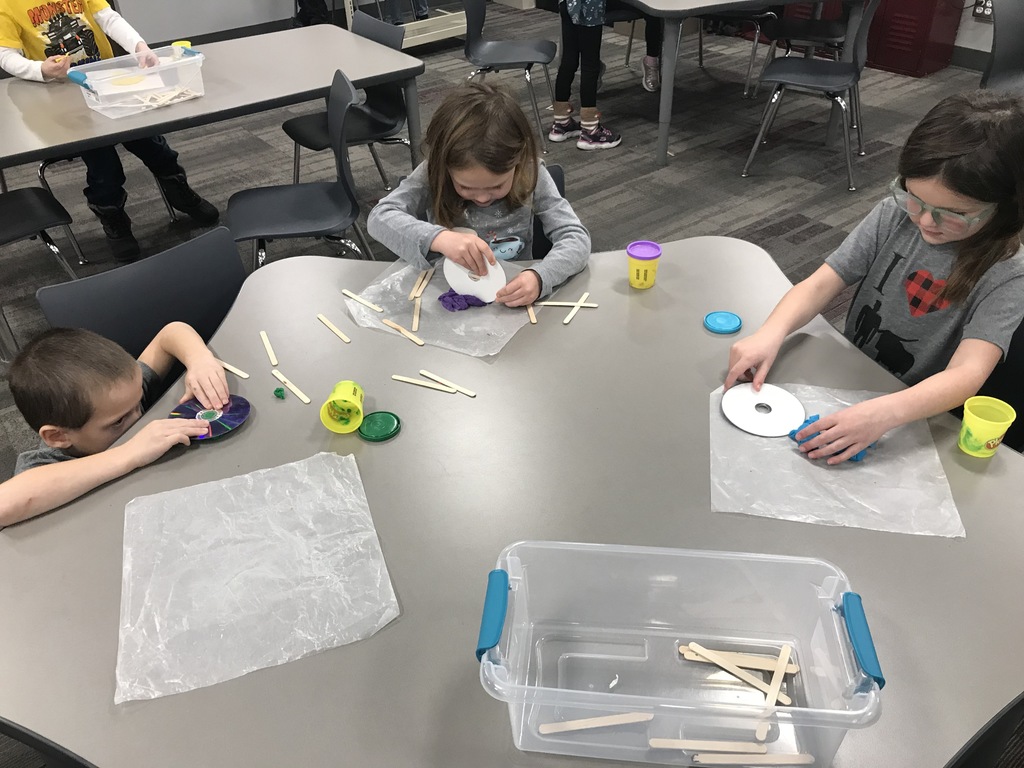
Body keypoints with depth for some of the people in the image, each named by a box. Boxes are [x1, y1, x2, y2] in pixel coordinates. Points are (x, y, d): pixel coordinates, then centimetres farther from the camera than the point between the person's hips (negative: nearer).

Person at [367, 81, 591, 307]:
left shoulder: (531, 176, -12)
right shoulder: (432, 175, -13)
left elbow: (577, 238, -15)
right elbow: (379, 217, -22)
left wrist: (540, 277, -33)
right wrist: (438, 237, -38)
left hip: (514, 303, 1)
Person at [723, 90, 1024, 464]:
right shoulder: (894, 216, -9)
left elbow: (967, 375, -29)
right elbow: (821, 283, -12)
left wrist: (884, 413, -48)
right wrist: (771, 333, -32)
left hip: (916, 421, -4)